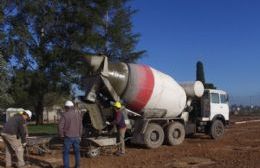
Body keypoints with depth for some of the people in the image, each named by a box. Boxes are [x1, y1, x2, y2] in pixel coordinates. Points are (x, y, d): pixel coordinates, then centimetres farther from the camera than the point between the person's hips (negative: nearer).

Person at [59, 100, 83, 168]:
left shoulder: (64, 115, -11)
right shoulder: (78, 114, 2)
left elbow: (60, 126, -16)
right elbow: (80, 126, 6)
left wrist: (62, 135, -1)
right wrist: (79, 136, 15)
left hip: (68, 137, -4)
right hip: (76, 137, 4)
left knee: (66, 153, 6)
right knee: (77, 152, 19)